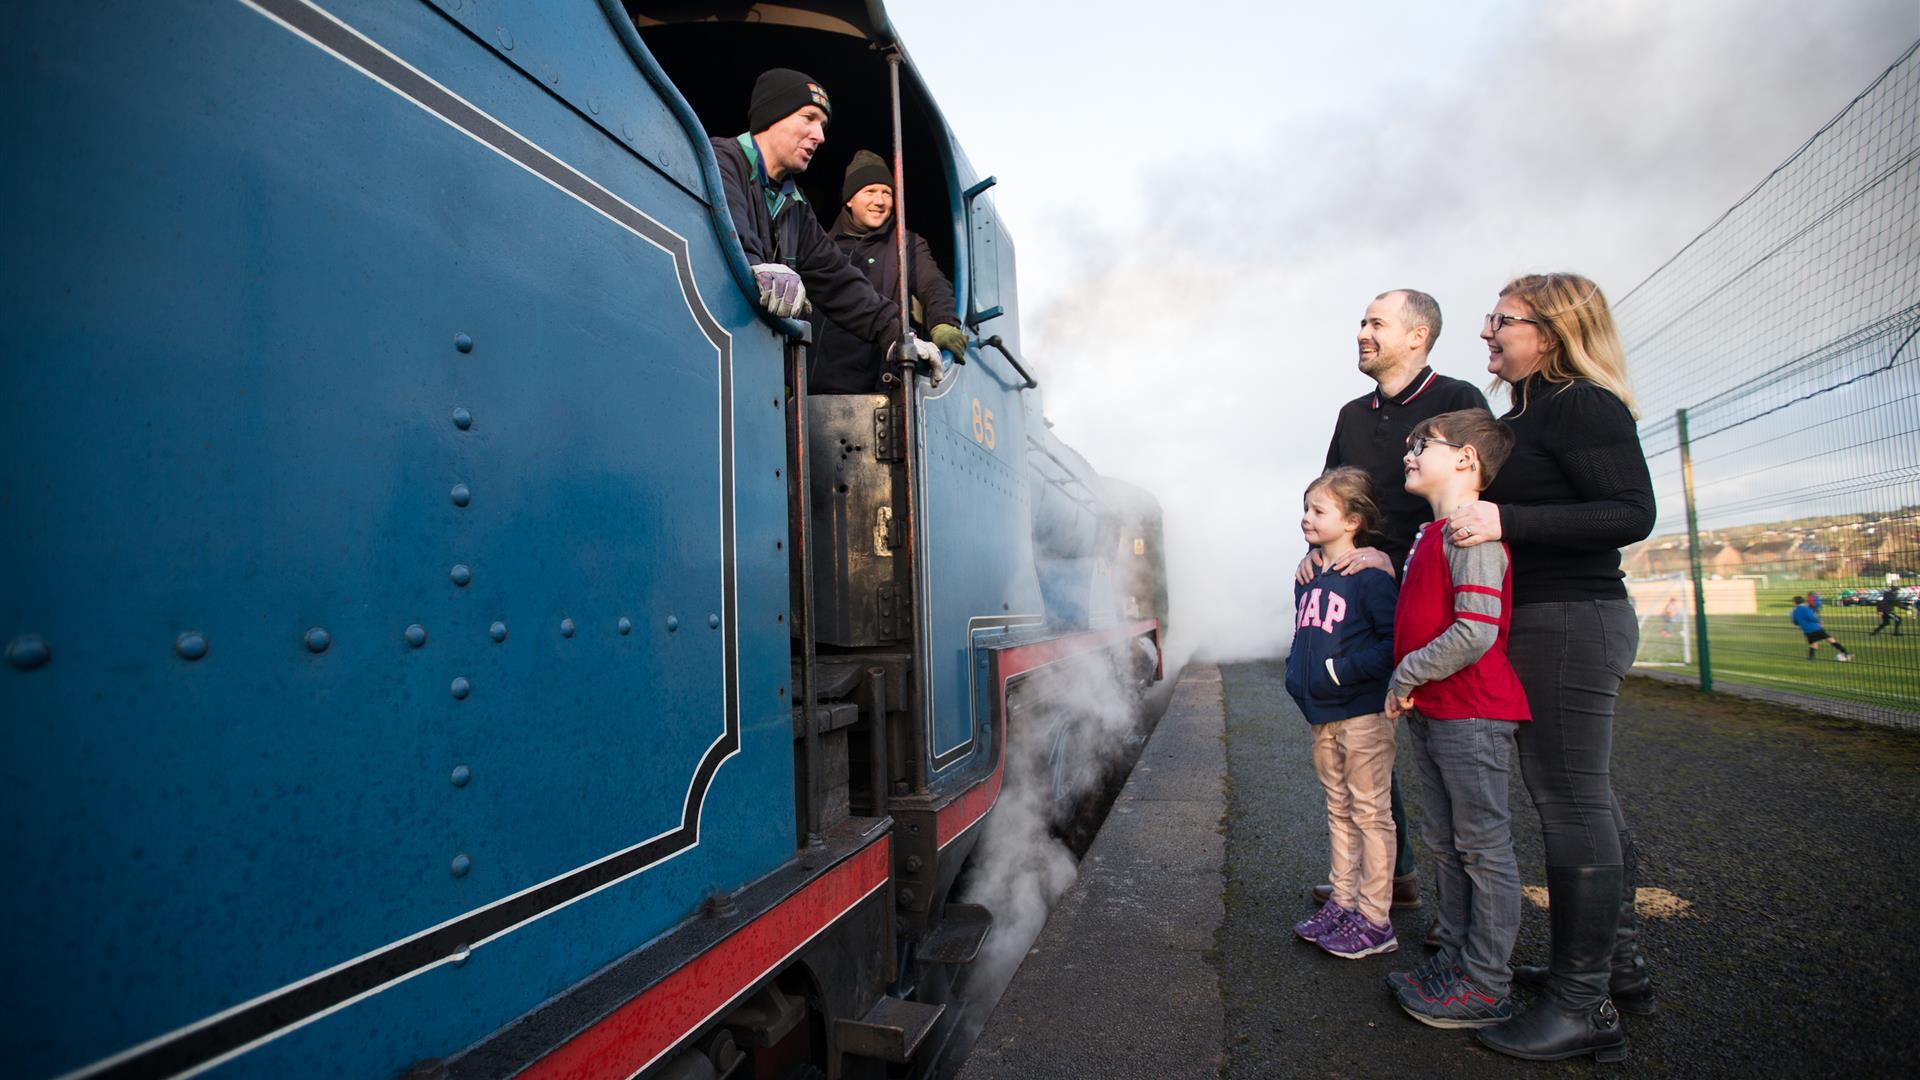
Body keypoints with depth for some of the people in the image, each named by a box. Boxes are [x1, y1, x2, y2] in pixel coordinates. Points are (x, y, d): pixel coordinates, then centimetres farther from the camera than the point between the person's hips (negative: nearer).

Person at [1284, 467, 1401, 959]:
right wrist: (1296, 676, 10)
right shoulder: (1309, 579, 11)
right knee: (1339, 811, 17)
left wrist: (1342, 670, -22)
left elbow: (1393, 642, -19)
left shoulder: (1370, 577, -14)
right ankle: (1342, 902, 29)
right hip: (1322, 716, 8)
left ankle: (1374, 920, 14)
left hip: (1363, 714, -8)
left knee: (1369, 813, 3)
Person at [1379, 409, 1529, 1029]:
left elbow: (1476, 632, -24)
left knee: (1484, 849, 3)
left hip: (1471, 716, -10)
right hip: (1430, 714, 10)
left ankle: (1487, 989, 15)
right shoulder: (1434, 534, 14)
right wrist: (1410, 693, 10)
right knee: (1446, 847, 17)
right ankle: (1456, 960, 31)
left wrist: (1406, 675, -14)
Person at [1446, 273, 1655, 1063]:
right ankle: (1617, 964, 31)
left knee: (1570, 804, -5)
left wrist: (1506, 521, -27)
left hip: (1569, 621, -10)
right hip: (1552, 622, 10)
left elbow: (1632, 514, -20)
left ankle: (1582, 1008, 7)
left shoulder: (1582, 405, -11)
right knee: (1585, 797, 17)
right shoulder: (1527, 414, 17)